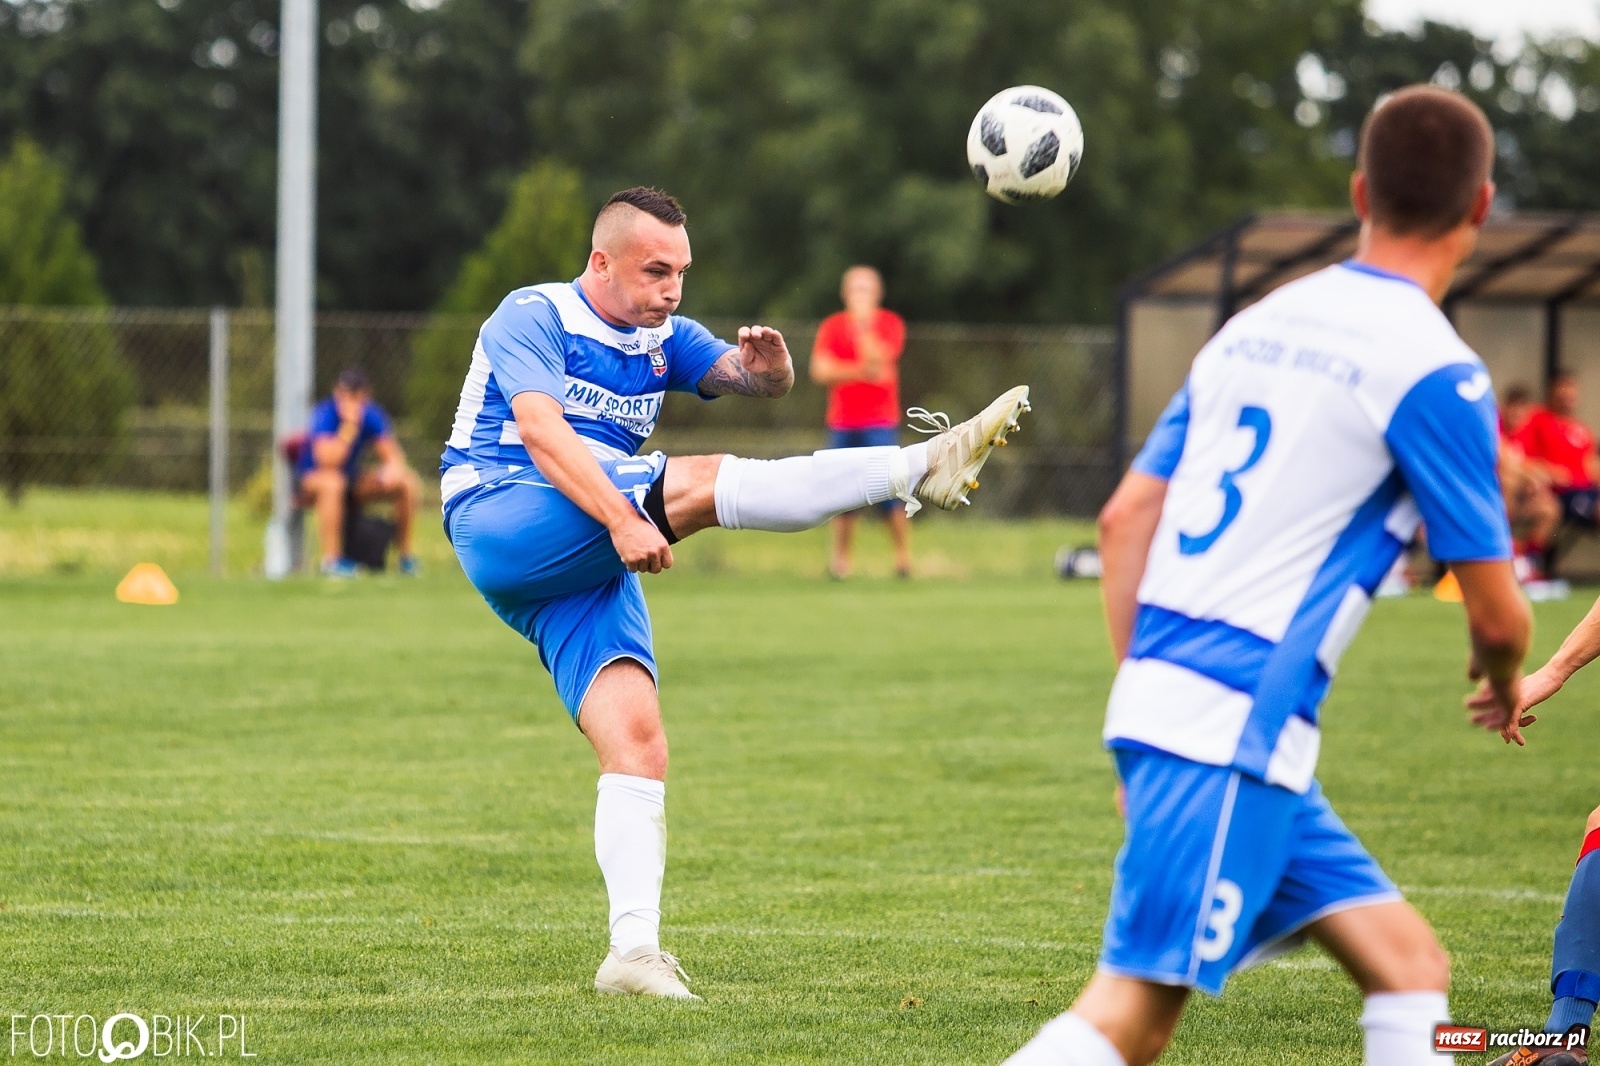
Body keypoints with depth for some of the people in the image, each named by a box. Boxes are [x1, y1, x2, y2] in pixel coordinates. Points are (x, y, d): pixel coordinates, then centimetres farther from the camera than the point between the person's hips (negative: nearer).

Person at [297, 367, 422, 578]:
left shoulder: (372, 415, -8)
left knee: (408, 482, -10)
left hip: (353, 481, 6)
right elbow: (328, 462, -35)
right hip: (311, 481, -6)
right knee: (332, 482, -41)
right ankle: (331, 561, -37)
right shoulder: (325, 414, -23)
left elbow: (392, 455, -6)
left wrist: (393, 467, -30)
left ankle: (406, 555, 2)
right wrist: (349, 424, -37)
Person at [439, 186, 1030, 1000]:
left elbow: (756, 382, 6)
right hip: (502, 525, -7)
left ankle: (633, 950, -17)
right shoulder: (532, 316, -4)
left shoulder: (666, 340, 17)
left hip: (589, 570, 7)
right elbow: (539, 429, -19)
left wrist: (769, 367, -19)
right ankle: (921, 466, -29)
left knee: (637, 740, -12)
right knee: (701, 483, -23)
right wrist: (621, 521, -31)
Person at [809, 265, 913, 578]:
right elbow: (820, 370, -5)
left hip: (880, 421, -2)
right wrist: (858, 371, -16)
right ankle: (840, 558, 8)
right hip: (842, 421, 2)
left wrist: (863, 326, -16)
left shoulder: (890, 324, 3)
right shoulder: (831, 326, 7)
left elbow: (878, 359, -13)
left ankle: (903, 554, -1)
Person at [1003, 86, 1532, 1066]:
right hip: (1237, 731, -8)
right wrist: (1504, 686, 20)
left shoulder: (1257, 324, 14)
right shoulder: (1435, 370, -8)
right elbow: (1496, 615, -2)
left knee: (1409, 965, 10)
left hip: (1162, 693, 8)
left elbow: (1124, 518, 16)